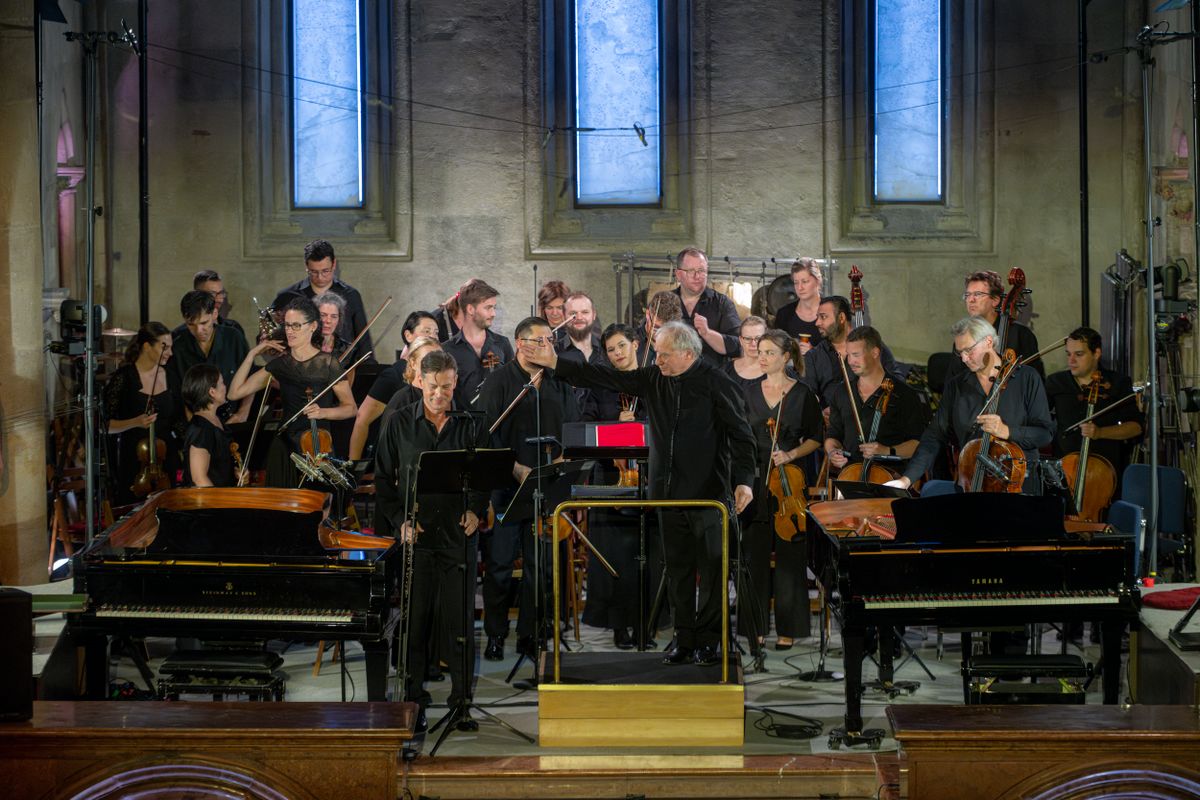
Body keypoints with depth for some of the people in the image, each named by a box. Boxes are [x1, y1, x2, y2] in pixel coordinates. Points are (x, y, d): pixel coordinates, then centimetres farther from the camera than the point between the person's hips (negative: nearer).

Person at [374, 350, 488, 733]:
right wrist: (399, 520, -5)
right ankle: (414, 701, 11)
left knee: (460, 620, 2)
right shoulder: (399, 424, 4)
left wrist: (476, 511, -7)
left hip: (459, 535, 0)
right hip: (417, 535, 0)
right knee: (415, 619, 2)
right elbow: (384, 478, 6)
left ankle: (462, 701, 12)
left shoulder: (471, 425, 5)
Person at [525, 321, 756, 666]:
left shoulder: (715, 382, -7)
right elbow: (605, 378, 11)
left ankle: (709, 641, 7)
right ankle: (685, 641, 16)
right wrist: (555, 363, 7)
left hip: (708, 494, -6)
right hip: (668, 492, 6)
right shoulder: (654, 379, 8)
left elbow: (741, 434, -7)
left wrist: (744, 480, -16)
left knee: (711, 569, -1)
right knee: (677, 569, 9)